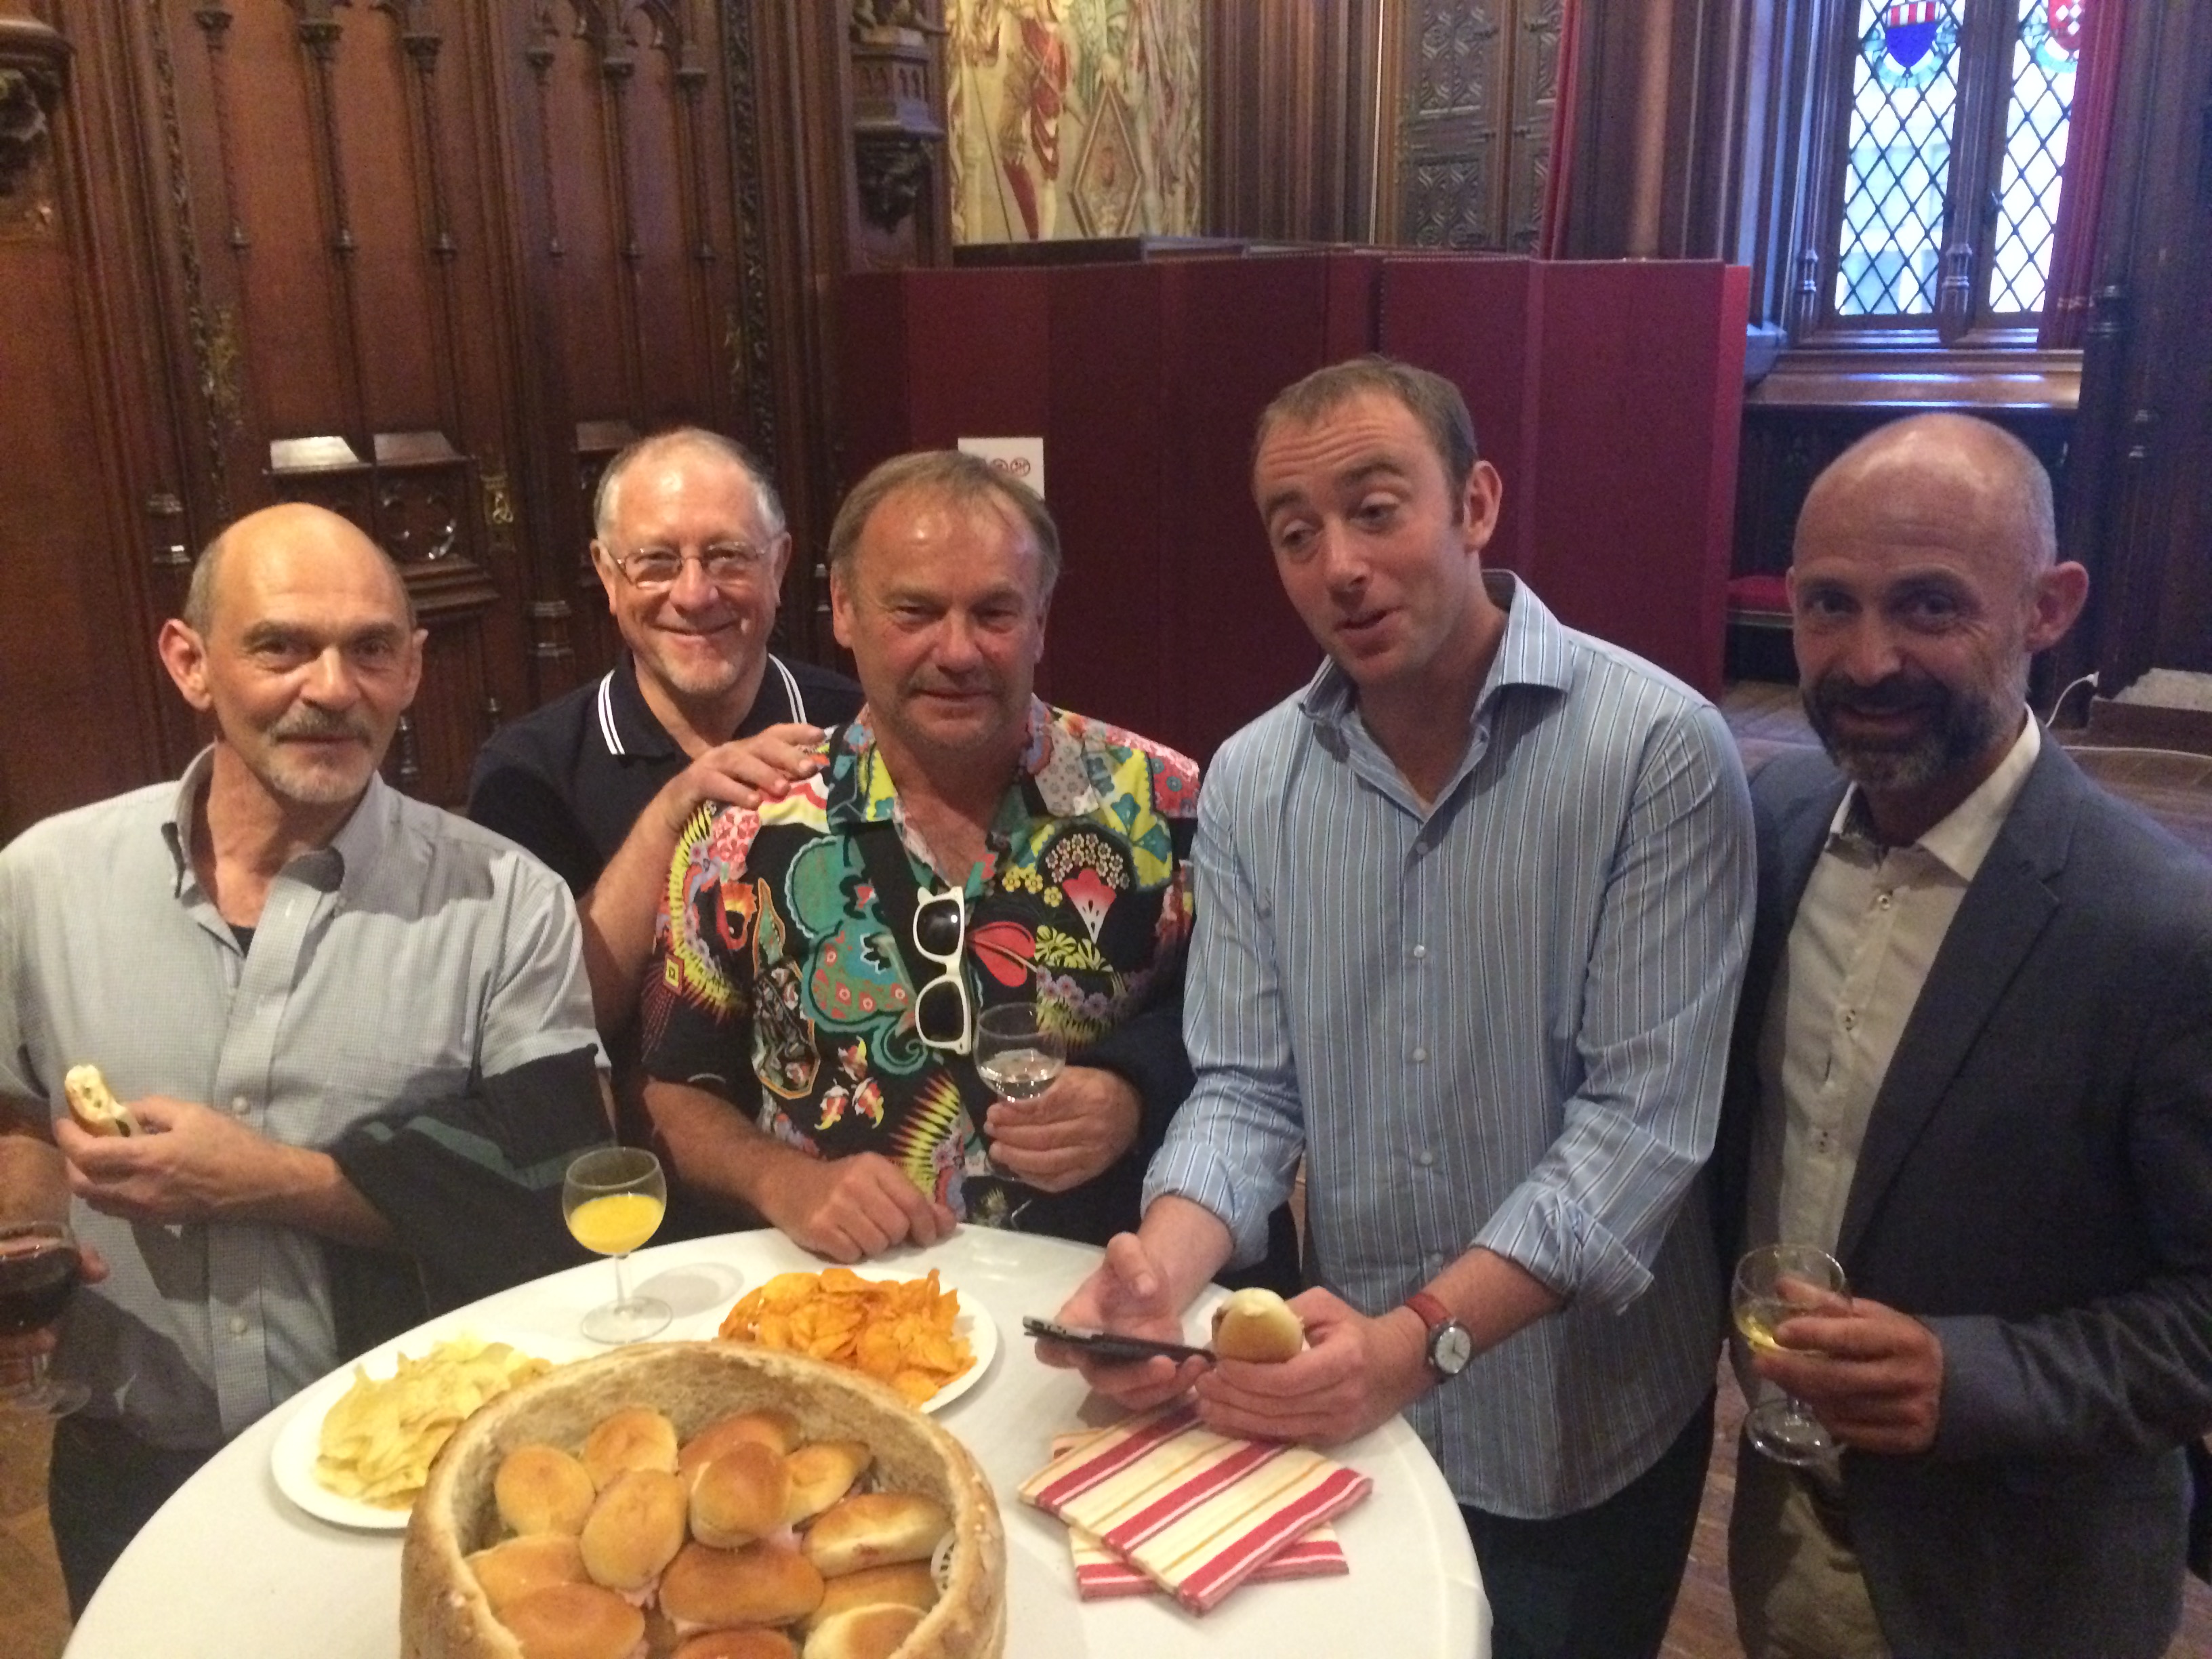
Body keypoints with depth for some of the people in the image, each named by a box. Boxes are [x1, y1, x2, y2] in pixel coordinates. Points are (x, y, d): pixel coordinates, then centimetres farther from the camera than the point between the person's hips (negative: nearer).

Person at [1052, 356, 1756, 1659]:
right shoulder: (1251, 784, -4)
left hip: (1583, 1433, -3)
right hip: (1347, 1408, 4)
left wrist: (1422, 1338, -28)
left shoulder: (1658, 750, -17)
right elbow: (1247, 1090, -4)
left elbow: (1644, 1113, -20)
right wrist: (1161, 1275, -23)